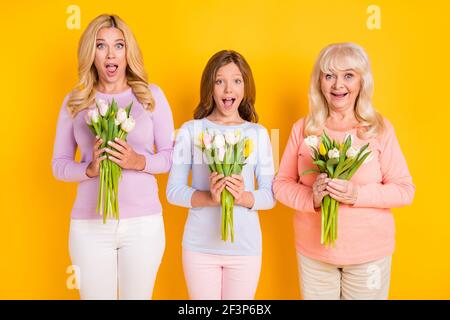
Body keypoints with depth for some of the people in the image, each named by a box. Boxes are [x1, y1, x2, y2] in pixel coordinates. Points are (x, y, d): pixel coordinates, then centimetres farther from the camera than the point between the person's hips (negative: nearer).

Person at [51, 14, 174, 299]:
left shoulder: (151, 95, 1)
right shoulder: (74, 101, 4)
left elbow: (172, 155, 3)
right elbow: (59, 164, 6)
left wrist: (139, 162, -16)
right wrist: (89, 169, -13)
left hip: (143, 222, 0)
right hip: (89, 224, 1)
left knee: (138, 296, 11)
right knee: (94, 295, 9)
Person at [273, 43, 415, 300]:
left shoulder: (380, 129, -7)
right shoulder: (303, 129, -3)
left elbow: (405, 190, -6)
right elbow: (281, 184, 1)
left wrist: (358, 194, -22)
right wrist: (311, 198, -18)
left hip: (370, 253, -1)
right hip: (313, 252, 1)